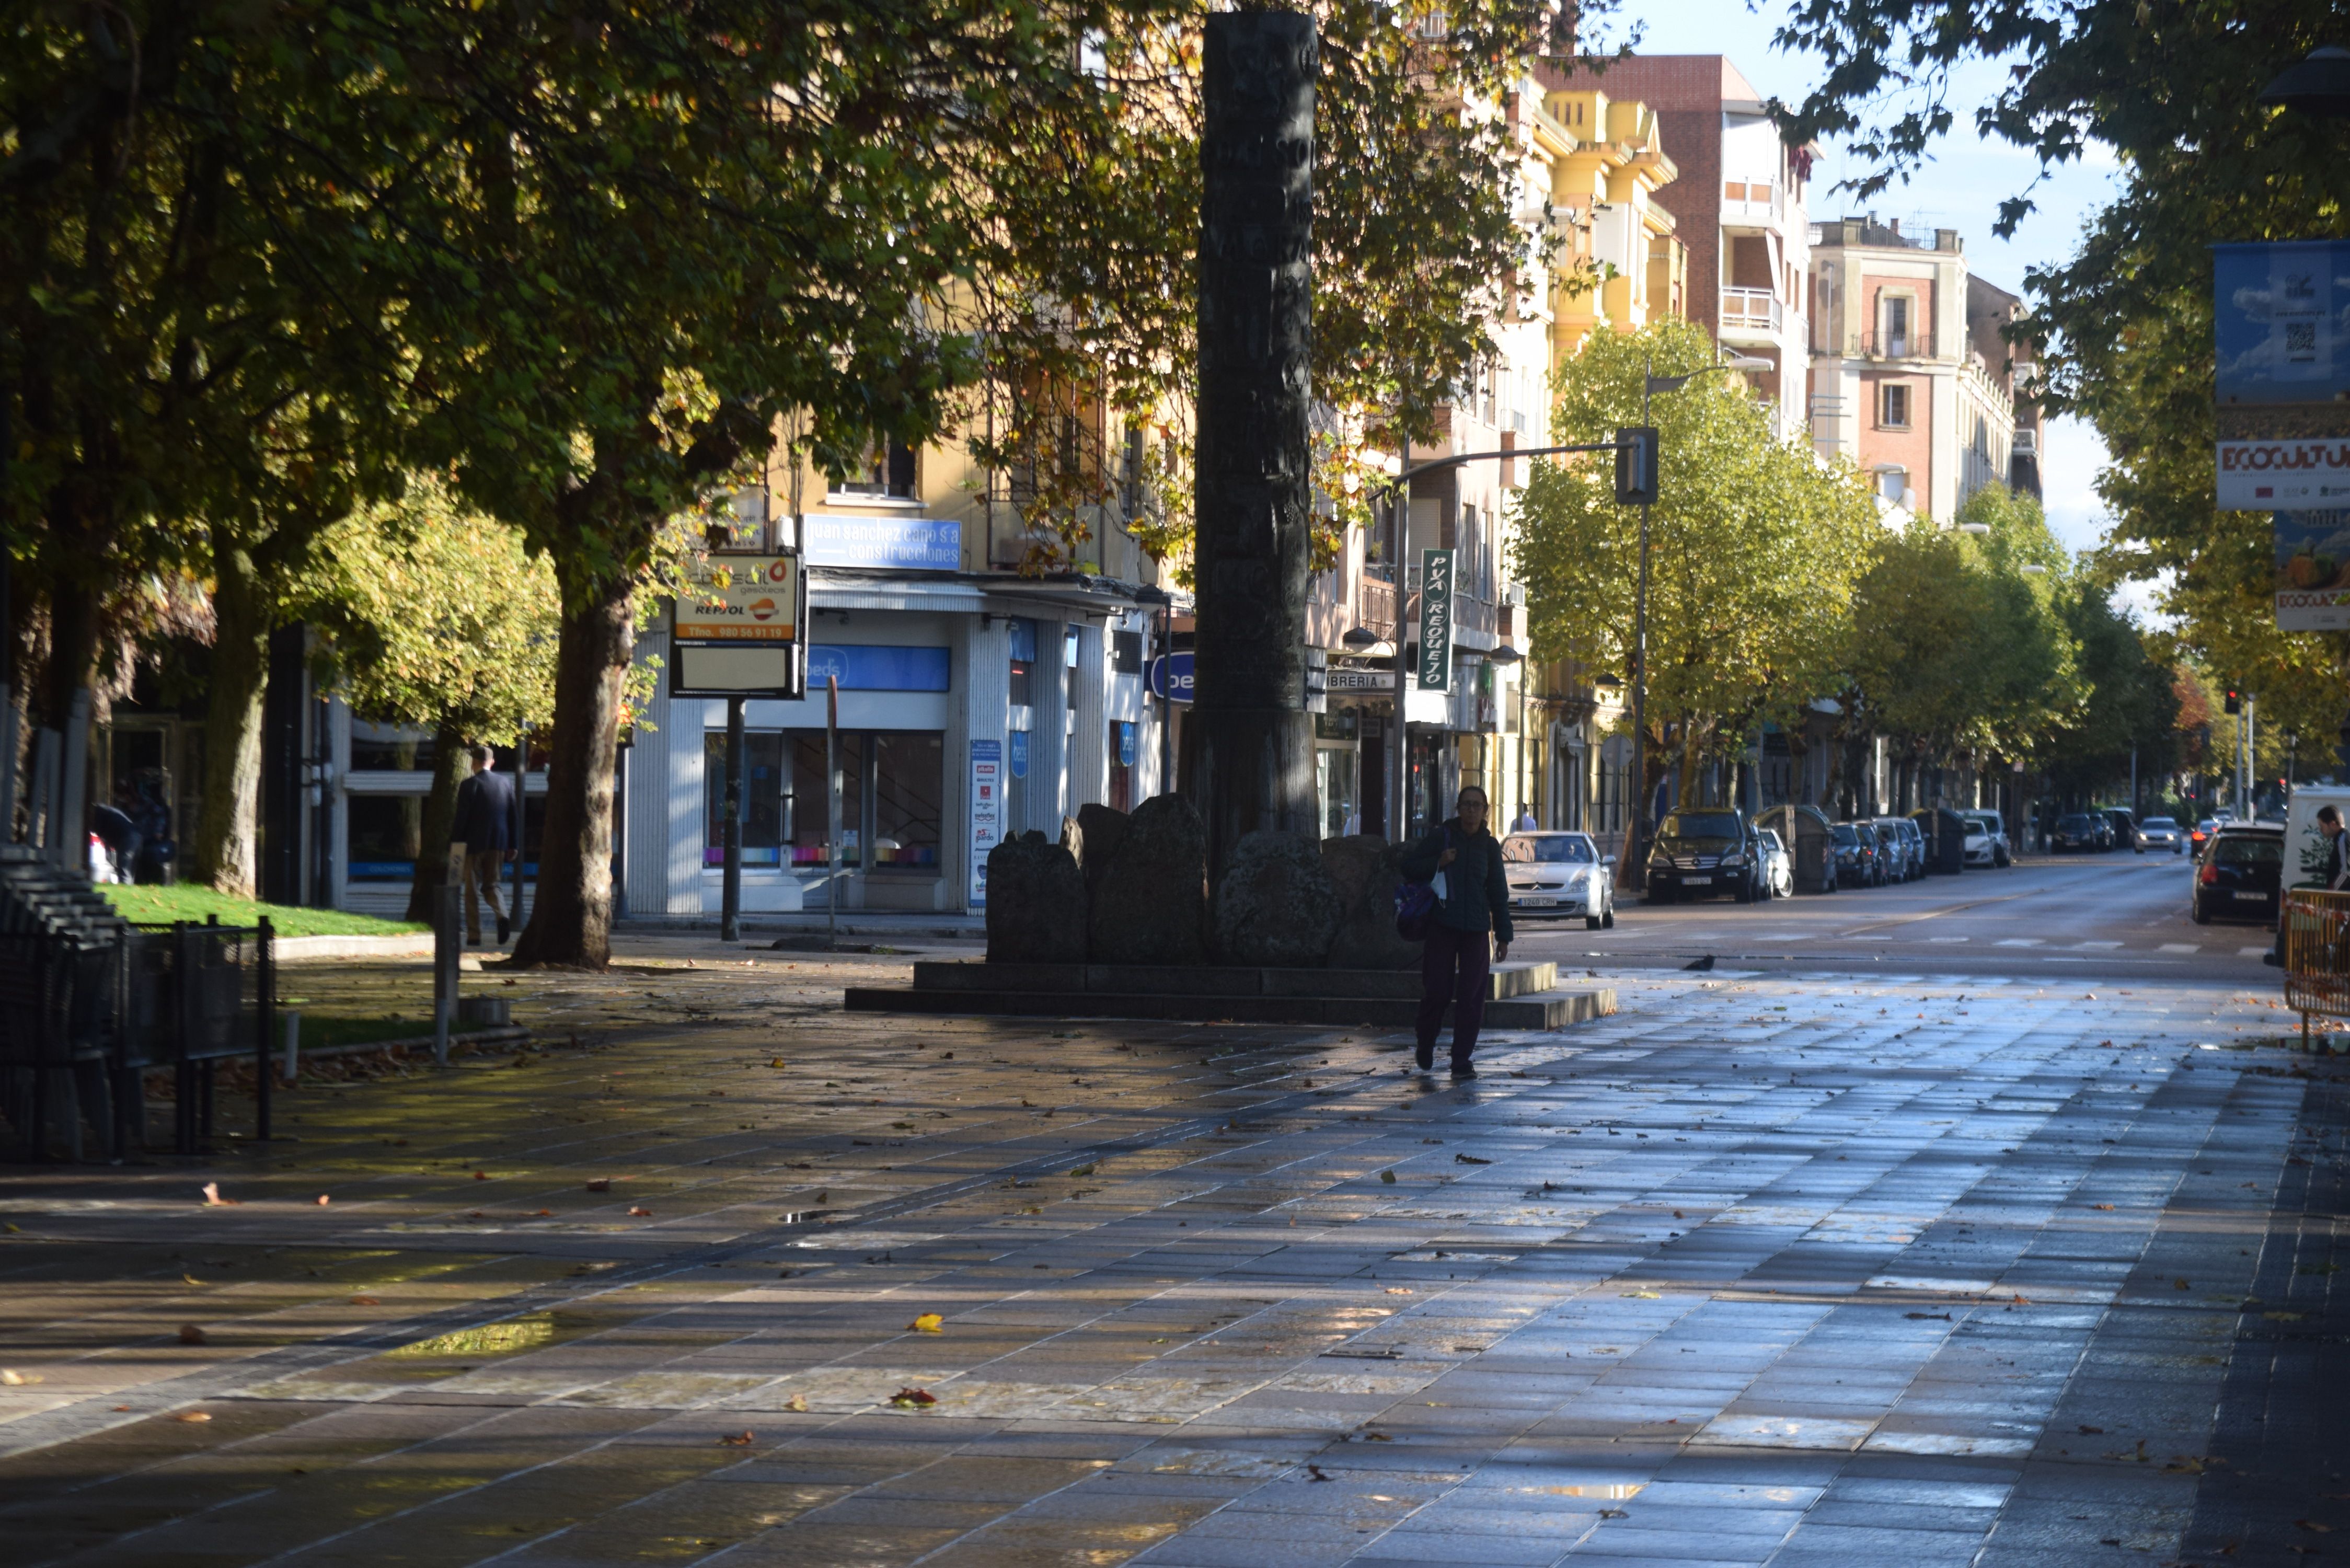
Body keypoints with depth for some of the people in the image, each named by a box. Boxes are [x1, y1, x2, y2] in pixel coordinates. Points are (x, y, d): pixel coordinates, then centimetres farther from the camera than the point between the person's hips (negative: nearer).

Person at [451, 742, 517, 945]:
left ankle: (474, 936, 5)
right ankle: (502, 916, -13)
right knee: (491, 886, 15)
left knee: (472, 891, 5)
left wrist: (454, 845, -4)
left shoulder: (469, 785, -11)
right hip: (498, 844, 4)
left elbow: (461, 819, -11)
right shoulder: (506, 783, 4)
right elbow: (512, 816, 7)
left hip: (474, 844, -4)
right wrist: (512, 845, 13)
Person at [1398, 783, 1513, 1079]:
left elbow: (1498, 893, 13)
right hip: (1442, 926, -2)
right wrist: (1437, 863, -12)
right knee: (1437, 991, -4)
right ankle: (1426, 1047, 22)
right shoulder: (1441, 837, 2)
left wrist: (1503, 936, 10)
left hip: (1476, 931, 2)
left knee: (1471, 997, -3)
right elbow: (1409, 866, 6)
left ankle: (1462, 1062, 2)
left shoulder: (1489, 846, 8)